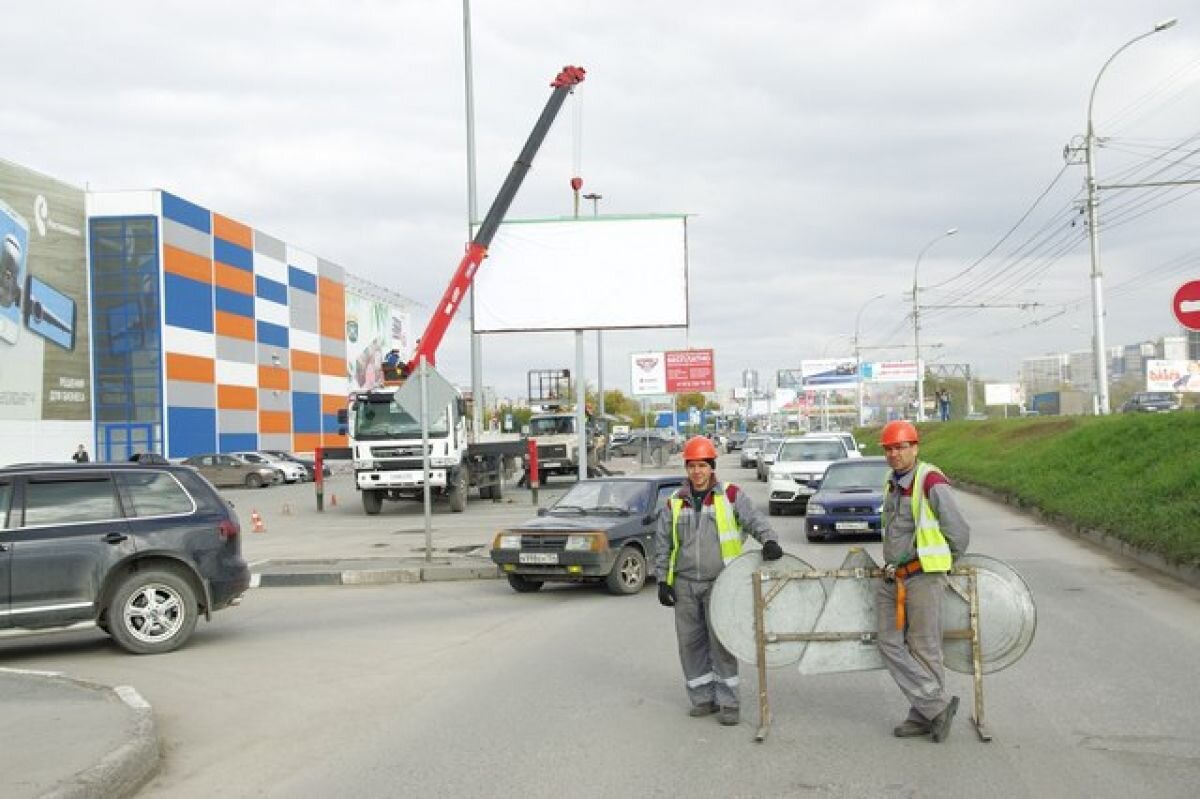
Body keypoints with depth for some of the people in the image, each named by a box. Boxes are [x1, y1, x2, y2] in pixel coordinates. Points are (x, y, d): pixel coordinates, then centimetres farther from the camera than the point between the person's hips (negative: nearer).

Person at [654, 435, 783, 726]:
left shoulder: (731, 496, 2)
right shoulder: (675, 503, 10)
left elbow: (755, 520, -8)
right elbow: (662, 544, 13)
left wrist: (769, 540, -28)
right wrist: (663, 580, 8)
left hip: (720, 583, -3)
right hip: (685, 584, 4)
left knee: (722, 643, -4)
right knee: (690, 643, 7)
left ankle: (728, 703, 5)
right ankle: (703, 699, 20)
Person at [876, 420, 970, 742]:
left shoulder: (931, 482, -13)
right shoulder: (891, 482, 13)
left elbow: (959, 531, -9)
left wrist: (944, 563, 5)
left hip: (923, 577, -8)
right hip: (892, 579, 8)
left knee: (924, 649, -1)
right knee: (891, 644, 3)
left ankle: (925, 715, 9)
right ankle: (937, 706, 7)